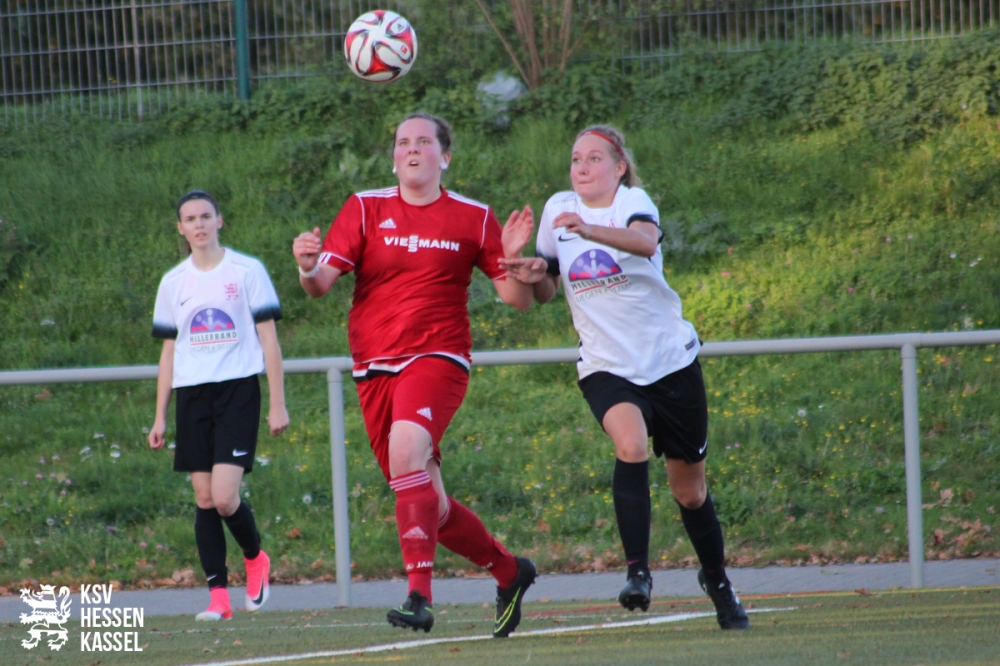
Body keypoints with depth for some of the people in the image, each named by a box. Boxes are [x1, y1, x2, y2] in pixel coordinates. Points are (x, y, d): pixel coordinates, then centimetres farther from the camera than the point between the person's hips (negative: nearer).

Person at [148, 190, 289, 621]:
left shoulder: (247, 271, 0)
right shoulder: (173, 283, 11)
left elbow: (269, 338, 1)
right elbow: (169, 351, 16)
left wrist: (278, 404, -3)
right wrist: (160, 416, 12)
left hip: (237, 391, -4)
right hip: (192, 396, 4)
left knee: (224, 498, -14)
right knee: (204, 499, 0)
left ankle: (255, 558, 14)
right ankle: (218, 596, 3)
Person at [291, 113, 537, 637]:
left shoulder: (473, 218, 3)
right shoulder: (365, 209, 5)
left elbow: (517, 299, 6)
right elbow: (320, 284, -2)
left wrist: (514, 258, -15)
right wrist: (308, 266, -25)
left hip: (437, 358, -3)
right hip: (374, 369, 3)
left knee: (406, 448, -32)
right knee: (429, 506, 6)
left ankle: (419, 595, -35)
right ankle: (508, 571, 31)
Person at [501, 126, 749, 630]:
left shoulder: (633, 202, -10)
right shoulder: (558, 209, 3)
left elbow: (645, 241, -35)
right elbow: (547, 291, 16)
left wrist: (588, 229, -52)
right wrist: (535, 275, -8)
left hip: (670, 359, -1)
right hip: (606, 366, 1)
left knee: (690, 491, 10)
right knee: (631, 445, -31)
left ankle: (716, 580, 35)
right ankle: (637, 571, -29)